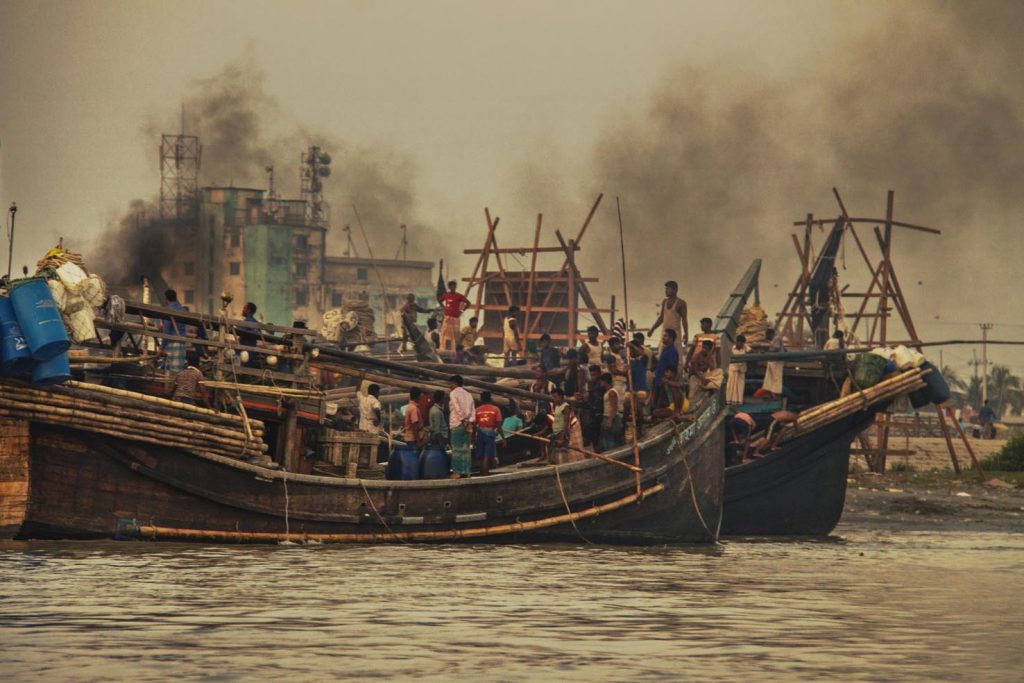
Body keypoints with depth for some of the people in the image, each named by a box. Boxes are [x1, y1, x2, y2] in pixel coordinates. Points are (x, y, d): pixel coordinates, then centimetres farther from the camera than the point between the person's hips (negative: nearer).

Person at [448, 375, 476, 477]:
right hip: (468, 425, 6)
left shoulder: (453, 394, -4)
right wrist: (470, 422, 0)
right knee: (466, 449, 7)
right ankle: (466, 471, 5)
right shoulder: (468, 394, 14)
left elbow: (458, 409, -14)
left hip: (457, 424, -6)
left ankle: (457, 472, -8)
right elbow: (473, 410, 6)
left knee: (457, 449, -4)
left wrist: (464, 421, -11)